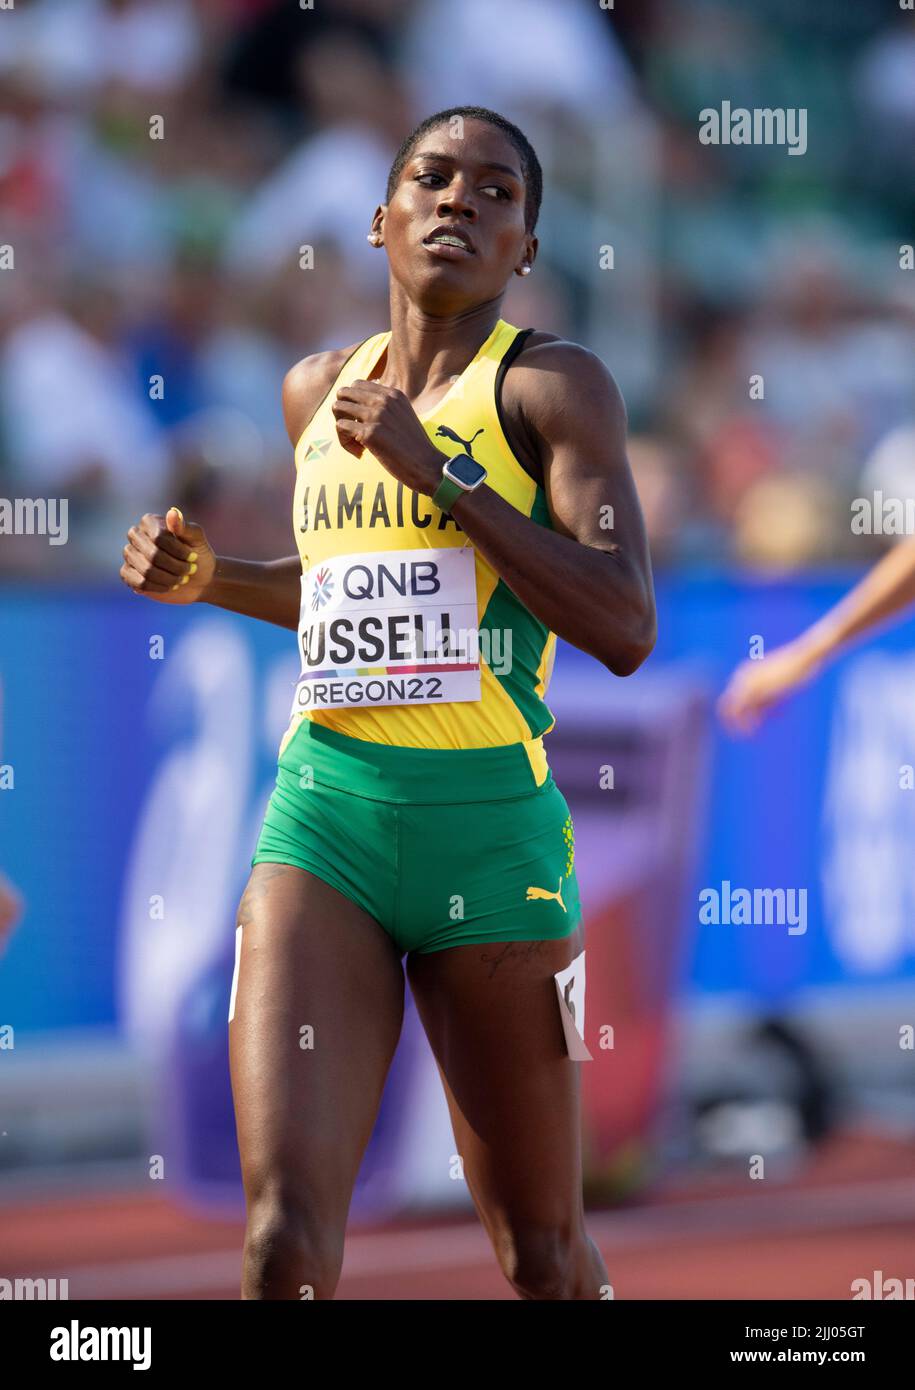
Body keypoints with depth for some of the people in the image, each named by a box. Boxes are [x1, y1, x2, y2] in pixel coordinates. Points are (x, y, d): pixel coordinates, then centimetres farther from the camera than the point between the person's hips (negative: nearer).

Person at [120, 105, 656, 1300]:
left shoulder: (552, 386, -3)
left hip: (493, 830, -3)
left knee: (540, 1255, 9)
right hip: (322, 814, 3)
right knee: (284, 1236, -15)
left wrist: (441, 468, -15)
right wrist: (208, 580, 13)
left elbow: (626, 630, -15)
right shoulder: (318, 391, 14)